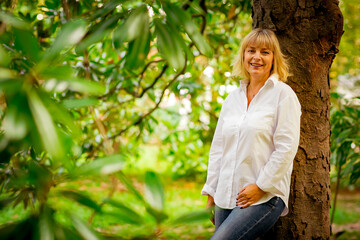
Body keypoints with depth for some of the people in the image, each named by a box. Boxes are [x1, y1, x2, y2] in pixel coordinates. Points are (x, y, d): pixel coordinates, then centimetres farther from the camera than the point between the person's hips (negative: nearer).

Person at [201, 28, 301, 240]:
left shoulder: (283, 94, -2)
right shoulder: (233, 99, 14)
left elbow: (287, 147, -9)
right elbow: (218, 147, 16)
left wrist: (260, 186, -12)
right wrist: (211, 192, 11)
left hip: (265, 198, -6)